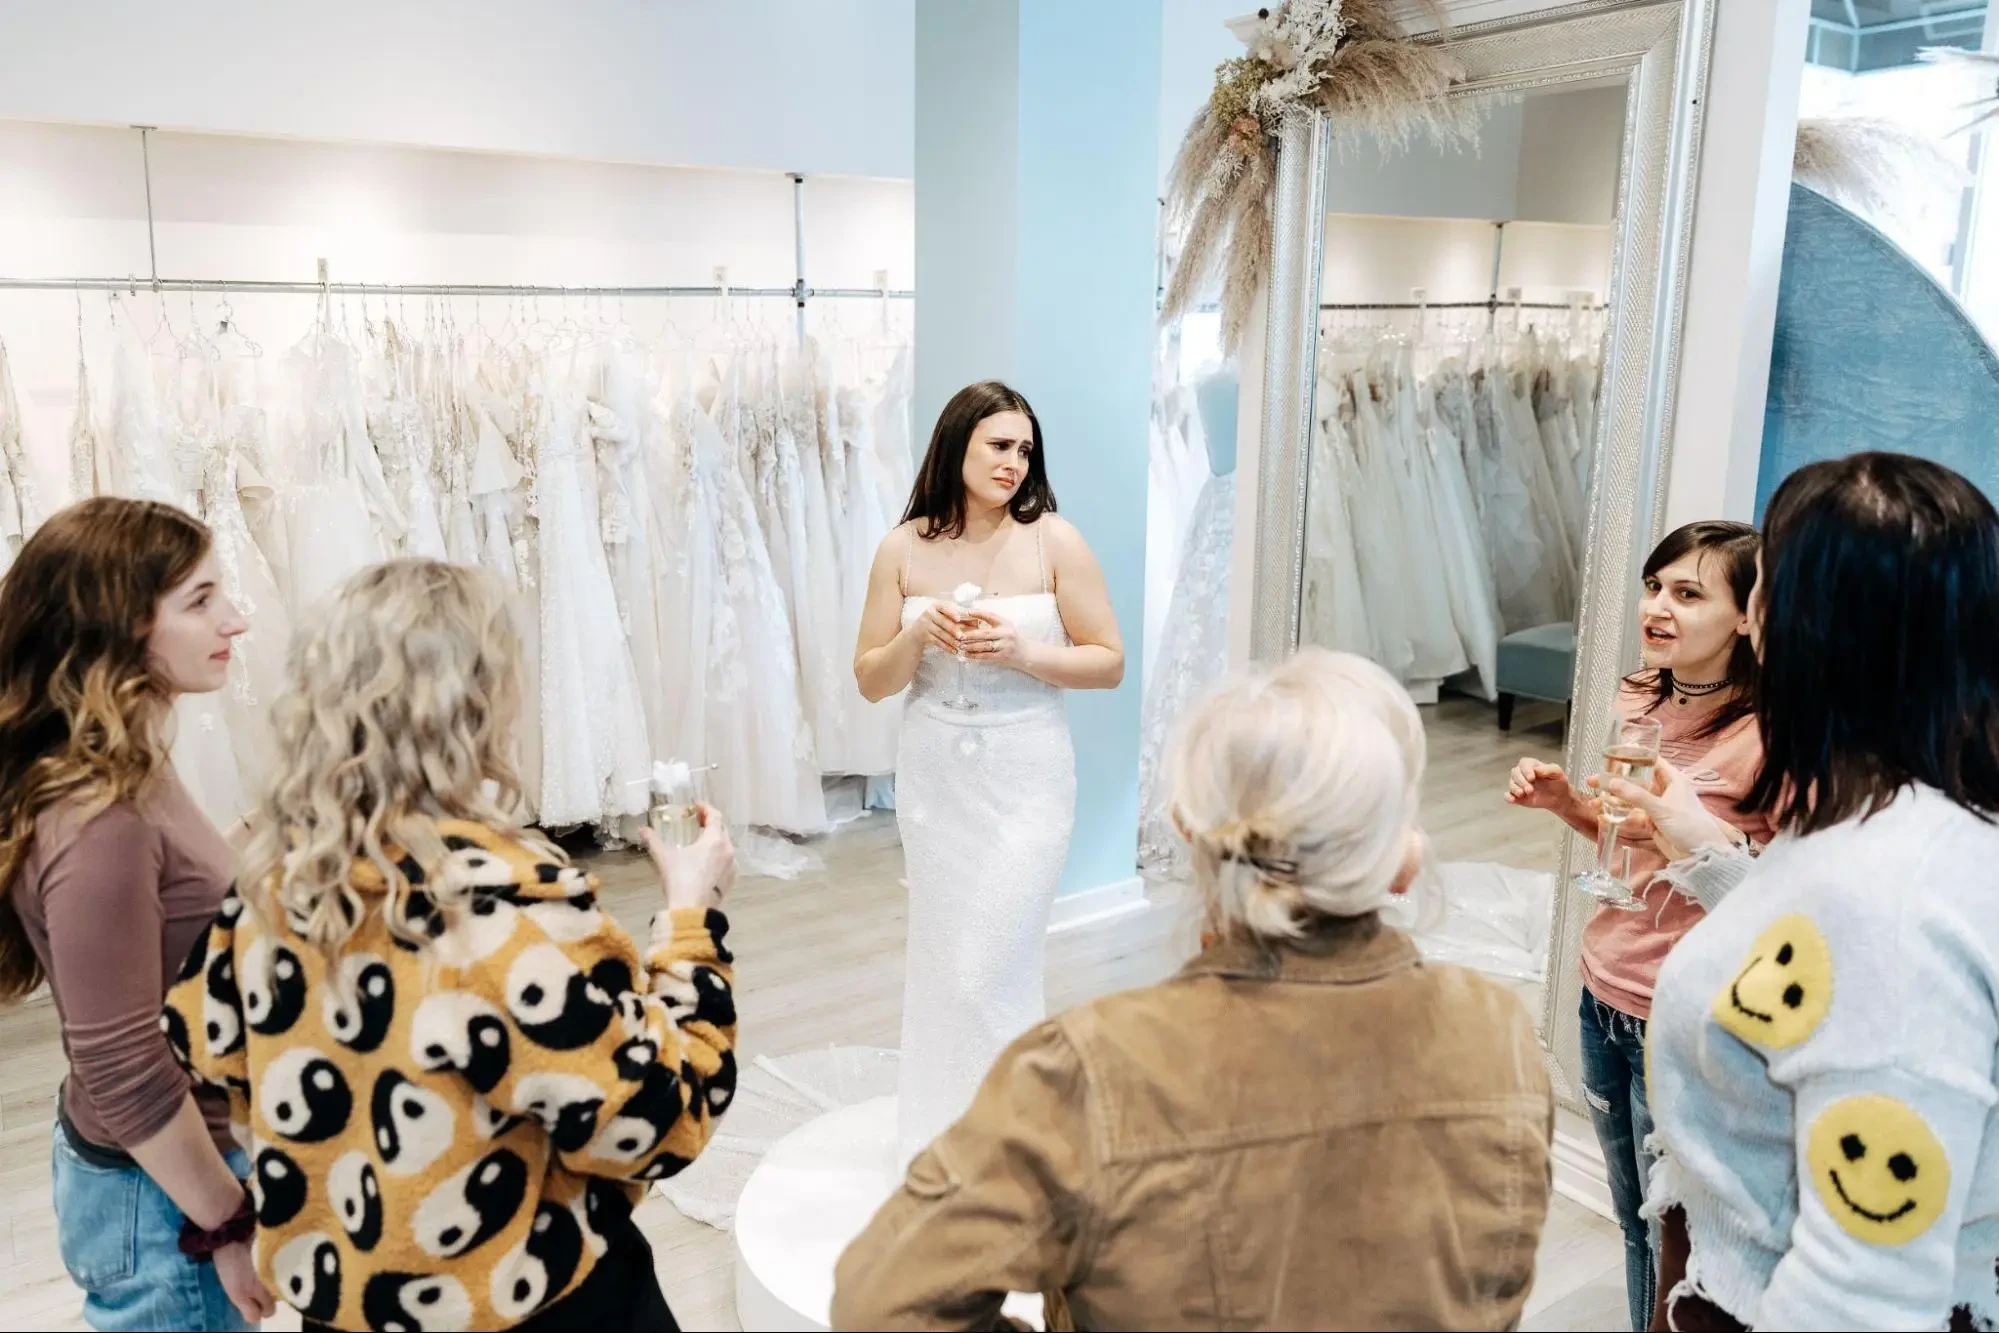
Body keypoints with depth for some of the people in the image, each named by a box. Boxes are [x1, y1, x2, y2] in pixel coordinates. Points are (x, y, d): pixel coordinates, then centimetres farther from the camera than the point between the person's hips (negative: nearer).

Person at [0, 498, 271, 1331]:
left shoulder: (129, 772, 1)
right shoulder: (99, 825, -28)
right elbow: (122, 1071, -24)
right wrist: (226, 1226, -15)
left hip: (158, 1157, 8)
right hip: (158, 1194, -8)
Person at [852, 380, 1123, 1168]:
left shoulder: (1054, 542, -8)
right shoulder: (904, 548, -1)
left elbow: (1109, 662, -5)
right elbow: (870, 681, 2)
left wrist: (1021, 650, -19)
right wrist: (918, 637, -17)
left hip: (1024, 778, -3)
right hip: (933, 776, 3)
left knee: (989, 970, -4)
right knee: (939, 960, 14)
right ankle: (939, 1134, 34)